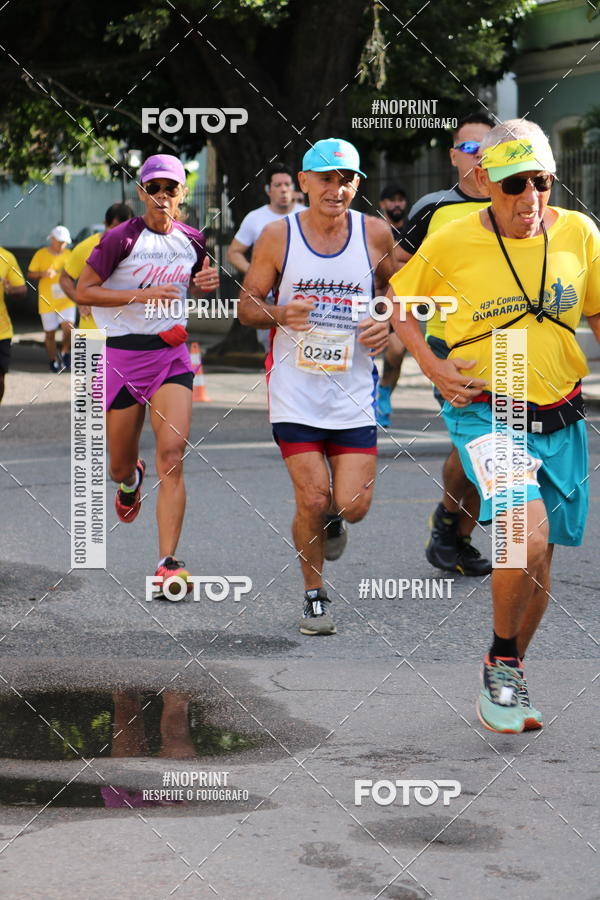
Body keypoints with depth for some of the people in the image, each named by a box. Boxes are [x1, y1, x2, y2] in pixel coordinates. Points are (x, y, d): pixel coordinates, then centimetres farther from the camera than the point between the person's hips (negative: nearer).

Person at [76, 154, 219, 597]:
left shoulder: (192, 241, 6)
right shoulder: (122, 239, -8)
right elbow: (83, 291, -9)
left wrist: (207, 282, 2)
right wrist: (142, 295, -18)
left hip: (172, 354, 2)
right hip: (123, 356, -2)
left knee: (172, 455, -15)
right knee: (120, 465, 9)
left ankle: (168, 563, -16)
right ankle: (130, 480, 50)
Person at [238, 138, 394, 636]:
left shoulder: (374, 233, 0)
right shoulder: (278, 235, -3)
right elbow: (247, 305, 4)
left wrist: (388, 323, -2)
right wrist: (280, 314, -17)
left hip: (354, 392, 1)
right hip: (295, 390, -1)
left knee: (353, 505, -5)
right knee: (313, 499, -7)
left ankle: (333, 521, 34)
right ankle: (315, 594, 16)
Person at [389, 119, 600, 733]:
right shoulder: (452, 243, -8)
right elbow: (399, 303, 8)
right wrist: (431, 365, -4)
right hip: (485, 410, -4)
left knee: (538, 562, 11)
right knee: (527, 533, -25)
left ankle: (508, 674, 34)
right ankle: (501, 665, -1)